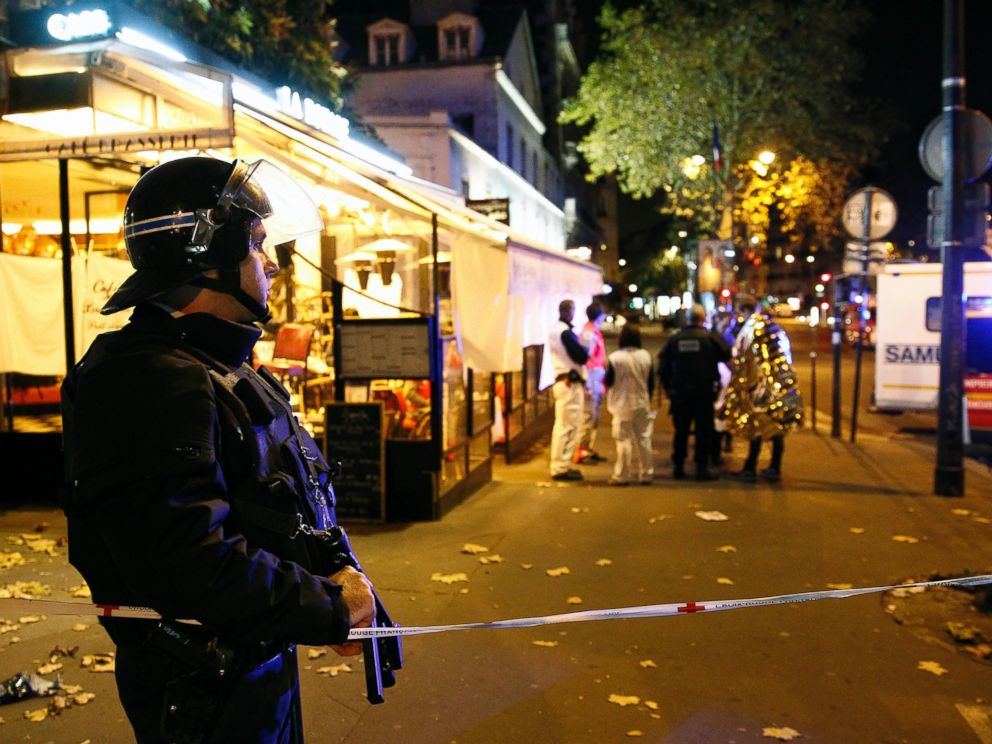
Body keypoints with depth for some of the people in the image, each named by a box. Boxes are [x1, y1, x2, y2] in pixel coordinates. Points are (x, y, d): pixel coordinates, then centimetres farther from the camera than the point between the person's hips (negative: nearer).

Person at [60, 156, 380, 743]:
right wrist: (332, 607, -21)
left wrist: (337, 568, -4)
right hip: (205, 694, -9)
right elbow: (197, 563, -33)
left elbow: (299, 498, 13)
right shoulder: (152, 384, -26)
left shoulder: (230, 370, 8)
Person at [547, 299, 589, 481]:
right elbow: (582, 356, -18)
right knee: (568, 427, -6)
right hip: (571, 384, -10)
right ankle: (561, 468, -3)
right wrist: (584, 348, 2)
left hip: (560, 381, 10)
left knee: (561, 425, 14)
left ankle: (560, 465, 21)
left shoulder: (554, 330, 13)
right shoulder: (566, 332, -16)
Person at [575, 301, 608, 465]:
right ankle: (581, 453, 1)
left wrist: (602, 381, 14)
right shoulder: (588, 334, -15)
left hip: (598, 381, 9)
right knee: (588, 417, -5)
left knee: (595, 418, 14)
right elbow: (585, 360, -19)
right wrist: (588, 385, -21)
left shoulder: (595, 332, 13)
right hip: (591, 380, -9)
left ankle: (590, 450, 22)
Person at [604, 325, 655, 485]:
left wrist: (610, 401, 13)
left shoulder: (614, 358, -14)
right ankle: (646, 474, 17)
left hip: (622, 405, -3)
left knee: (624, 440, 3)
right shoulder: (646, 356, -2)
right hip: (642, 404, 3)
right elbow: (651, 382, 5)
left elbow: (609, 382, -7)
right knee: (643, 439, 11)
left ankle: (623, 475, 7)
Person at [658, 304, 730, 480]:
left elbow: (663, 366, 1)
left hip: (679, 392, 3)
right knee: (703, 431, 4)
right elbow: (727, 355, -4)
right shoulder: (711, 338, -8)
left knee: (681, 431, 12)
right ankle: (702, 468, 4)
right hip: (704, 392, -3)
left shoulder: (674, 339, -1)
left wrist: (667, 387, 11)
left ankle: (678, 466, 16)